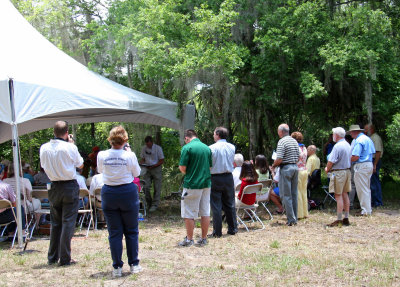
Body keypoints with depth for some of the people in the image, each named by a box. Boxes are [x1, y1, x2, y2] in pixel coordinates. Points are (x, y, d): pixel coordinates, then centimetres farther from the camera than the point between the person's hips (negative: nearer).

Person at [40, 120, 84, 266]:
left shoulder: (44, 148, -3)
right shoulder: (70, 147, -14)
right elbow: (80, 163, 2)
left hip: (54, 187, 4)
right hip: (70, 187, -4)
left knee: (55, 223, 15)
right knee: (68, 223, 0)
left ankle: (52, 257, 20)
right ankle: (65, 258, -1)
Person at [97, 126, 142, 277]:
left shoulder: (102, 155, -8)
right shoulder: (130, 155, -13)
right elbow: (137, 173, 3)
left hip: (108, 193, 1)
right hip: (127, 192, -1)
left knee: (114, 232, 8)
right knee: (131, 230, 13)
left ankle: (117, 267, 9)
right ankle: (134, 264, 17)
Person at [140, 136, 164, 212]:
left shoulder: (158, 148, -7)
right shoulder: (144, 148, 5)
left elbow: (161, 161, -6)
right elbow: (143, 158, 15)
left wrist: (153, 166, -19)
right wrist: (142, 163, -9)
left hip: (156, 169, -3)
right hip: (147, 169, 3)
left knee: (157, 188, -1)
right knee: (146, 187, -4)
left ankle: (154, 205, 7)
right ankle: (149, 203, 13)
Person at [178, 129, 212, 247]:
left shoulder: (187, 148, -10)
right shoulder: (207, 148, 7)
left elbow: (182, 168, -11)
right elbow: (210, 166, 13)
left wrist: (188, 174, 8)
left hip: (192, 185, -6)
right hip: (206, 183, 6)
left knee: (189, 214, 3)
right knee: (205, 213, 10)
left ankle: (189, 239, 8)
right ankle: (204, 239, 15)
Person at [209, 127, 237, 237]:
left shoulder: (212, 148, -13)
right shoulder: (232, 147, 3)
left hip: (215, 178, -5)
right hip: (228, 177, 5)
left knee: (216, 206, 1)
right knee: (230, 204, 14)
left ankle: (217, 232, 3)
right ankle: (232, 229, 20)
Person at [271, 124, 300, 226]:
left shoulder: (282, 142, -12)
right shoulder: (295, 141, 12)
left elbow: (279, 159, -17)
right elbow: (298, 157, 14)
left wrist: (273, 166, 0)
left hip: (286, 168, -7)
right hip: (295, 167, 7)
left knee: (286, 195, -3)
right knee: (294, 194, 12)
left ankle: (291, 219, -5)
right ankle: (295, 219, 15)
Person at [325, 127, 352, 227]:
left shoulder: (337, 146, -17)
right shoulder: (347, 145, 12)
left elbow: (331, 161, -19)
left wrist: (327, 169, 1)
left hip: (338, 173, -9)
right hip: (347, 171, 9)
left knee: (338, 196, -7)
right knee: (345, 195, 12)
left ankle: (339, 220, -6)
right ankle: (346, 218, 16)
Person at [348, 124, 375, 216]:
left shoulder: (358, 141, -15)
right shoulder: (368, 139, 14)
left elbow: (355, 157, -21)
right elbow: (373, 153, 17)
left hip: (361, 166, -9)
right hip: (369, 164, 9)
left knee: (362, 189, -3)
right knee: (367, 189, 16)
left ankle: (366, 211, -1)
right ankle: (368, 209, 22)